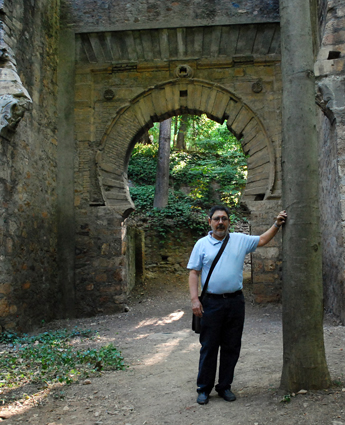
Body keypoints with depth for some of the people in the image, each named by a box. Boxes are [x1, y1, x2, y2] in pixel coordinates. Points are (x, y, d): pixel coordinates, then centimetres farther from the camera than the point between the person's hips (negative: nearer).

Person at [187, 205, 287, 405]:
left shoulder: (240, 240, 8)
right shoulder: (202, 244, 2)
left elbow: (262, 240, 19)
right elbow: (194, 272, 1)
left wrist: (277, 224, 9)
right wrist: (194, 299, -8)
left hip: (235, 301, 2)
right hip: (211, 302, -2)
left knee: (231, 347, 9)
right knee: (209, 347, 3)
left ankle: (225, 386, 24)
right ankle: (204, 389, 17)